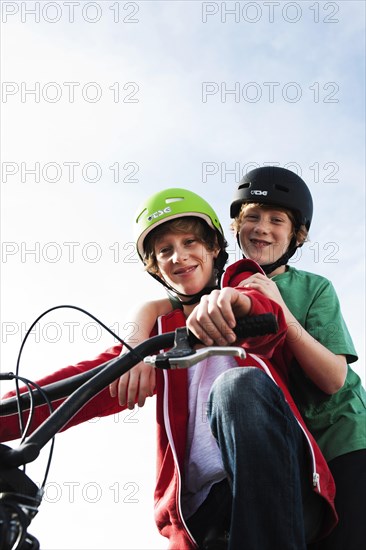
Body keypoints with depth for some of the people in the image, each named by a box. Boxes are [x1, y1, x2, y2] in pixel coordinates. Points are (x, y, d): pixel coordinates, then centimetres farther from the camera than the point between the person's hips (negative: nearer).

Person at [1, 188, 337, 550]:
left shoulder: (247, 286, 16)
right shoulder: (159, 328, 22)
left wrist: (236, 301, -36)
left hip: (279, 484, -2)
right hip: (202, 508, 2)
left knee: (240, 383, -31)